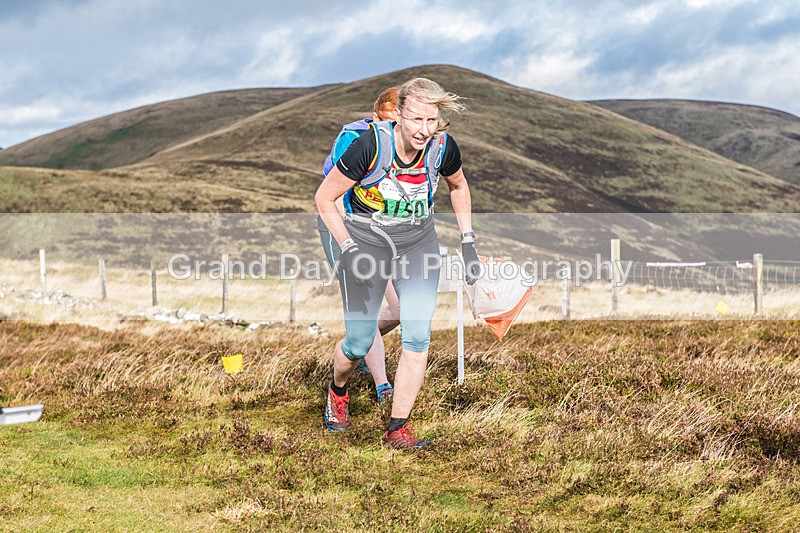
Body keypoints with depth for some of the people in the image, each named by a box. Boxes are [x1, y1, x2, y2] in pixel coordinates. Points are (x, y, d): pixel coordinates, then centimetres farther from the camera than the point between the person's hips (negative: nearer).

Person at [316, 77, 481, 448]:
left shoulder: (443, 147, -14)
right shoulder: (371, 144, -25)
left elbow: (458, 187, 11)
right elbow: (324, 198, -15)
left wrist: (468, 242, 5)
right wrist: (349, 249, -20)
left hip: (418, 240, 3)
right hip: (365, 239, -3)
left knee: (417, 337, -11)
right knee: (359, 343, 1)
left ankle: (397, 429, 0)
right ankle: (337, 390, 36)